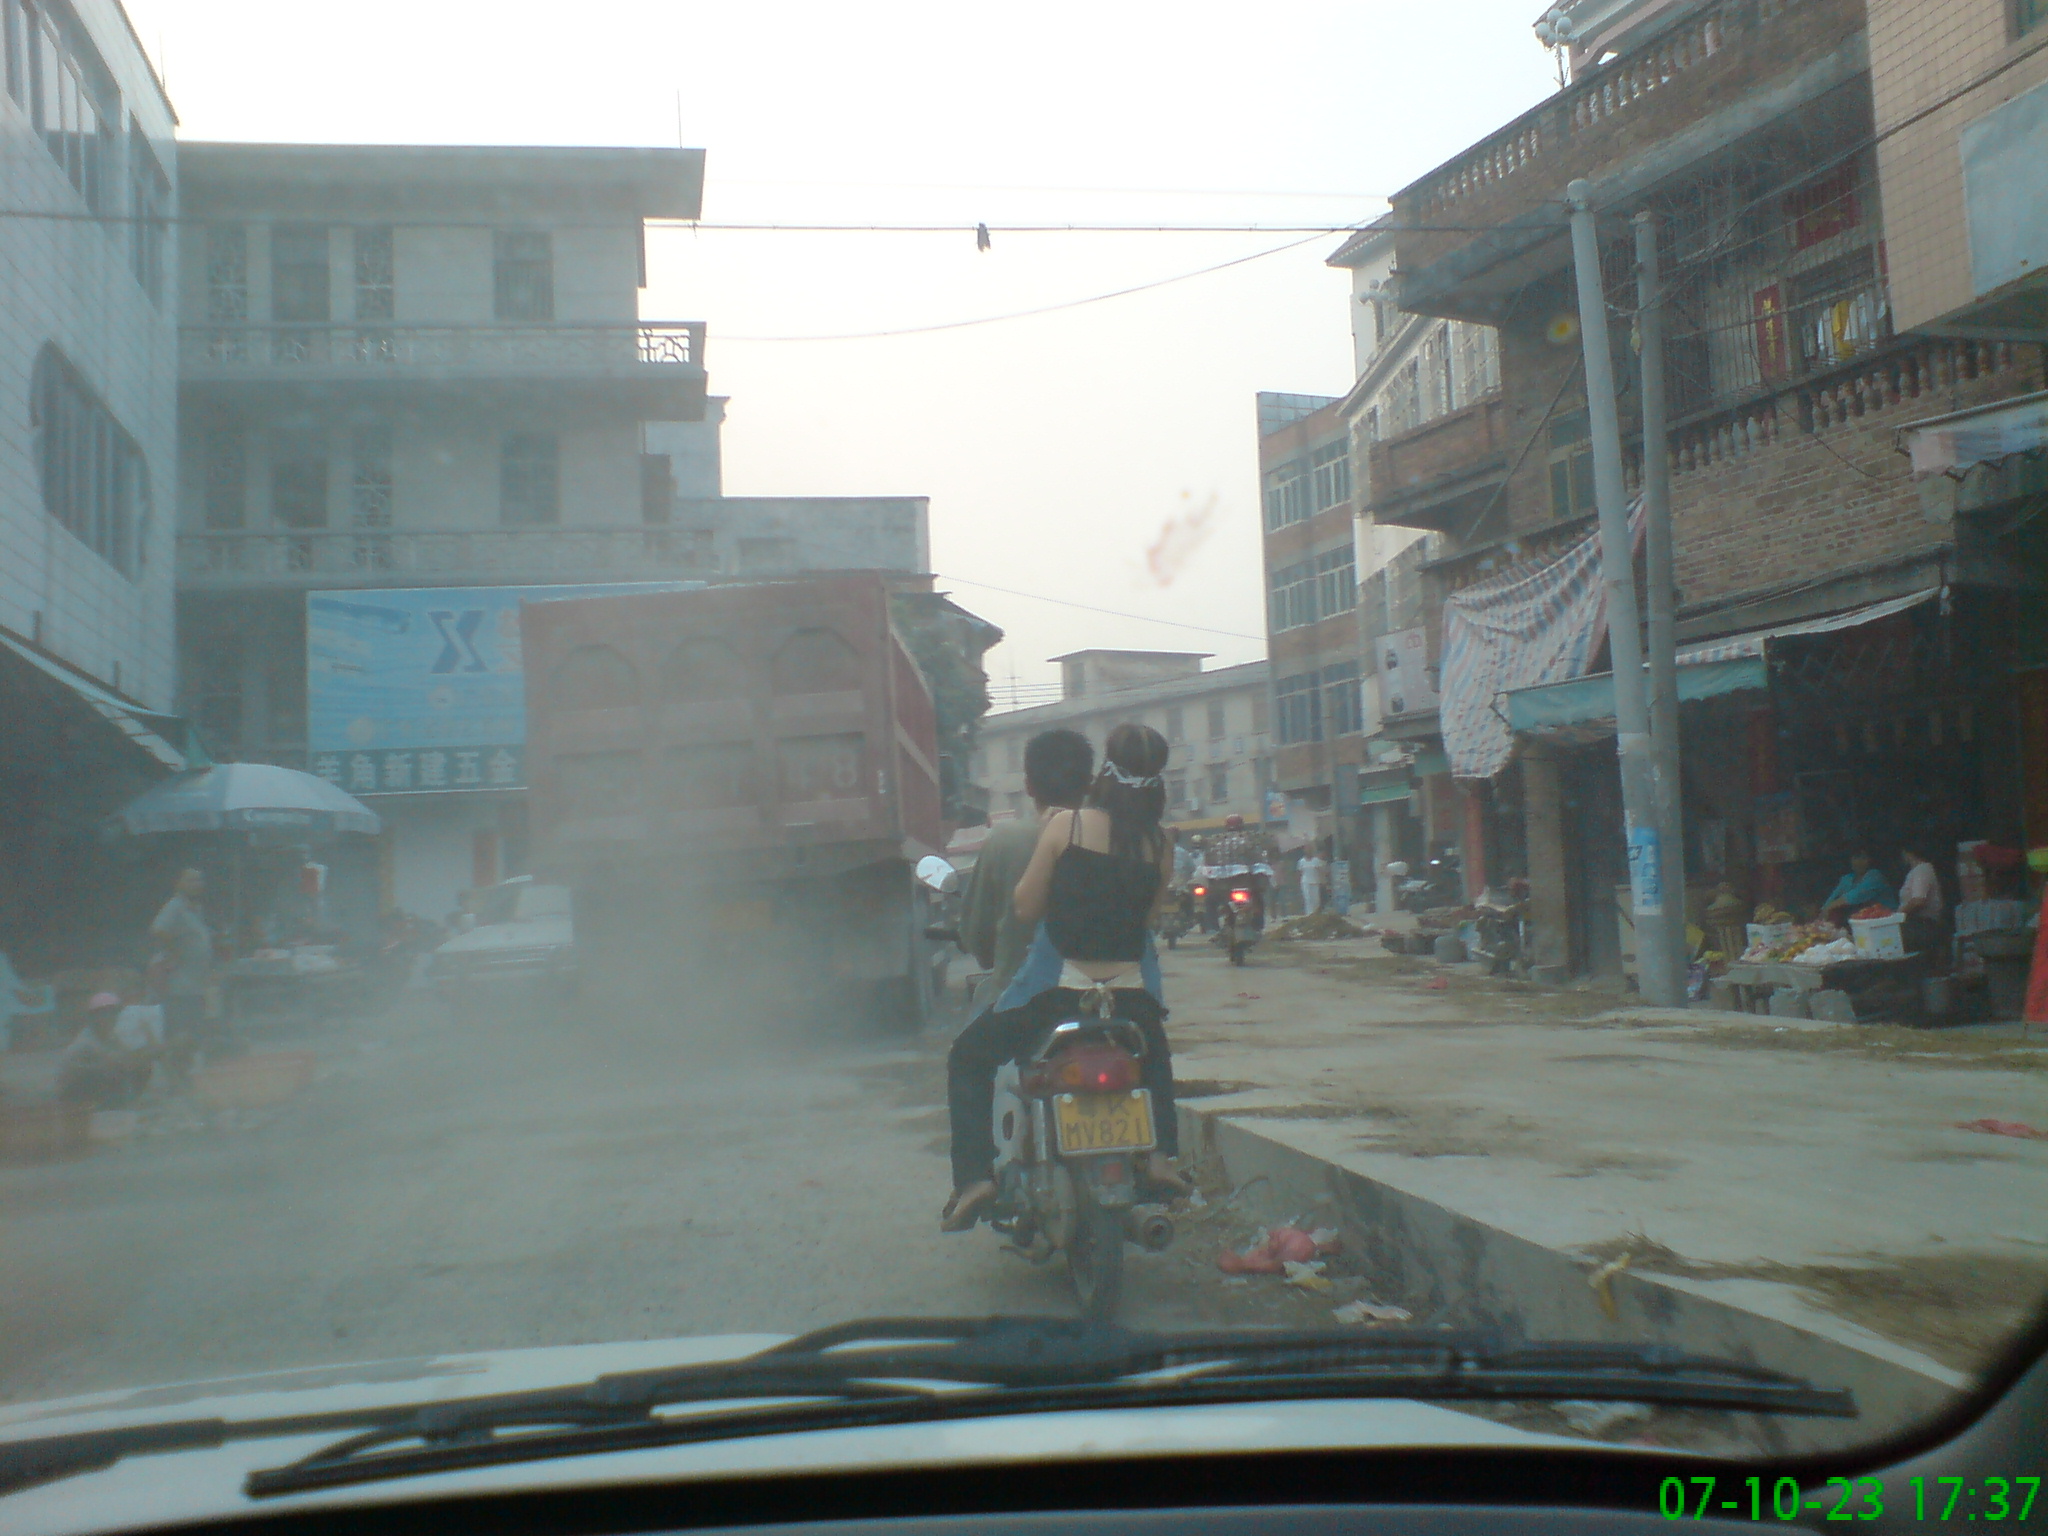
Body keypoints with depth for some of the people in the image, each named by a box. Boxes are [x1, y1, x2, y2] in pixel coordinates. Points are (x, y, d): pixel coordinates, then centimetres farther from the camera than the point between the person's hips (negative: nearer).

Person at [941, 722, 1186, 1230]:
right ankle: (1160, 1153, 24)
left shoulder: (1065, 825, -10)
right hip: (1131, 994, 4)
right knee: (1153, 1053, 39)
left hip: (1059, 988, -3)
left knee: (968, 1057, 18)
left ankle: (974, 1174, 5)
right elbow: (1149, 917, 8)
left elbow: (1025, 908, -4)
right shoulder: (1159, 842, 0)